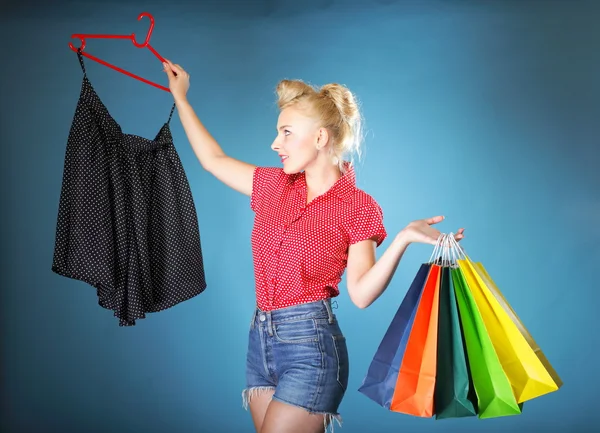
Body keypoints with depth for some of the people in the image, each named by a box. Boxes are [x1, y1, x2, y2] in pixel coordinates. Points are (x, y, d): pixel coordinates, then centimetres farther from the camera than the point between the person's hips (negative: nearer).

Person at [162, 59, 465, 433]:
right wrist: (181, 98, 25)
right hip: (260, 338, 6)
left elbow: (361, 293, -11)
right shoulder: (276, 185, 8)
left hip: (309, 345, -6)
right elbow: (213, 160, 19)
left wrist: (404, 239, -24)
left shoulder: (357, 206, -7)